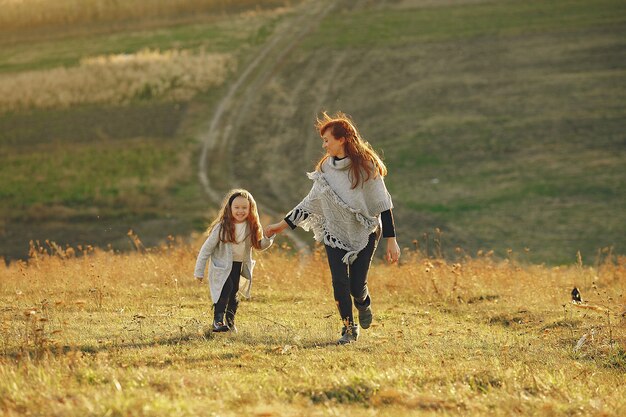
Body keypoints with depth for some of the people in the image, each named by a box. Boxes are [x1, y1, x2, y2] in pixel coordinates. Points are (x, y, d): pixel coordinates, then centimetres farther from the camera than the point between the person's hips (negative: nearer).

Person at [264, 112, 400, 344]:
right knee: (340, 282, -9)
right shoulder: (325, 168, 0)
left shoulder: (367, 166, -13)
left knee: (357, 286, -5)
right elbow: (310, 202, 10)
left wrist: (391, 240, -13)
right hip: (335, 233, 3)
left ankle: (364, 304, 32)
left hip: (364, 233, -3)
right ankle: (349, 329, 8)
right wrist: (283, 225, 8)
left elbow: (383, 204, -11)